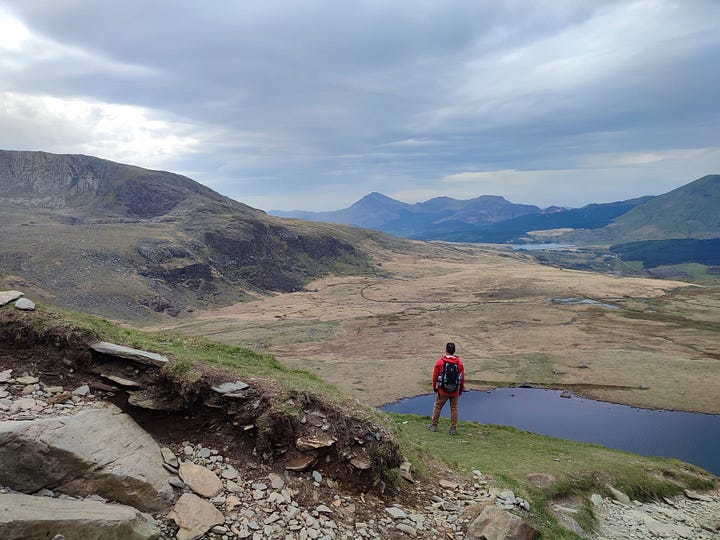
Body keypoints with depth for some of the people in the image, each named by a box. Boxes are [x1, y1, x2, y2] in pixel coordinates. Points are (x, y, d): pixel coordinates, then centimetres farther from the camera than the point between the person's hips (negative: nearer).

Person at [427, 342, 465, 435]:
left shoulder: (440, 362, -10)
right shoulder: (459, 363, -4)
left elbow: (435, 376, -4)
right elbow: (462, 378, 2)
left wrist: (434, 387, 9)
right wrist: (461, 389, 15)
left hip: (442, 390, -1)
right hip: (455, 392, 2)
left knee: (437, 407, 14)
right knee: (454, 409, 13)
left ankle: (434, 425, 22)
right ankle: (453, 428, 17)